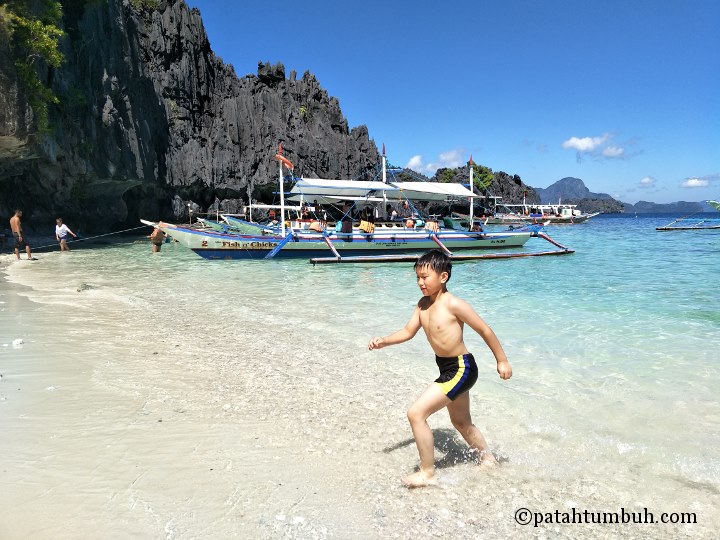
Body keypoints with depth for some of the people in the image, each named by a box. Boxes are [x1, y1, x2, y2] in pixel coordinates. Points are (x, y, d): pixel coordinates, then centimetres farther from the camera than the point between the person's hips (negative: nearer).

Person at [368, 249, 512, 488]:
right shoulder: (423, 304, 1)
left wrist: (502, 361, -7)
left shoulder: (453, 304, -21)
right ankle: (488, 459, 50)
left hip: (461, 369, -9)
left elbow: (484, 330, -14)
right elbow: (408, 332, 5)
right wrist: (383, 341, -11)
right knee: (461, 423, 26)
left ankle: (427, 473, 2)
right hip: (448, 369, 9)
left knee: (416, 413, -14)